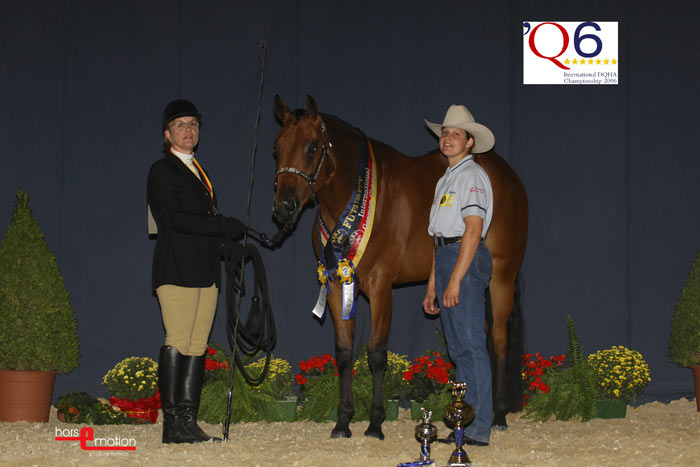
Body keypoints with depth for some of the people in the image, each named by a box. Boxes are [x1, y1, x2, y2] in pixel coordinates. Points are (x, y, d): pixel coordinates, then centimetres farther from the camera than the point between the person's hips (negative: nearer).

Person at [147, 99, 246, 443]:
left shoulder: (198, 172, 23)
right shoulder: (162, 171, -2)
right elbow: (172, 217, -15)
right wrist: (221, 226, -18)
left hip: (205, 272, 8)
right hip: (177, 270, -8)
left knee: (197, 346, 4)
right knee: (177, 343, -10)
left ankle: (189, 421, 5)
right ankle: (172, 424, -9)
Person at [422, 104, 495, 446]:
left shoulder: (472, 176, -8)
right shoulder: (446, 180, 21)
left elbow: (473, 229, -18)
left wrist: (455, 280, -23)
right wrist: (432, 285, 19)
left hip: (466, 259, -10)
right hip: (445, 257, 10)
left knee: (471, 345, -10)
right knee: (457, 349, 10)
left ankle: (479, 429, -10)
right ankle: (464, 426, 13)